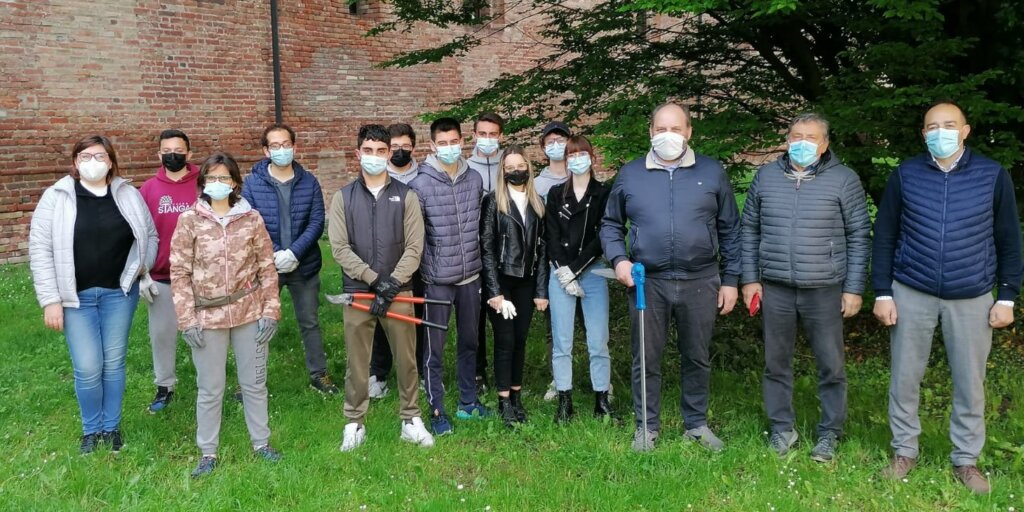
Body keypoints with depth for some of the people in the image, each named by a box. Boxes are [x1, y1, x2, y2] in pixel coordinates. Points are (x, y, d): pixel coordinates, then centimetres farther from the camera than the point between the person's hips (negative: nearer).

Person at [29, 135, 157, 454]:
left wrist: (143, 265, -4)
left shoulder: (128, 195, 3)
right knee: (87, 368, 0)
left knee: (114, 362, 10)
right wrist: (50, 299, -9)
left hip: (119, 292, 2)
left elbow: (149, 236, 14)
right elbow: (40, 249, -5)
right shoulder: (56, 197, -4)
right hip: (77, 296, -1)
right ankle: (91, 429, 22)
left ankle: (112, 427, 27)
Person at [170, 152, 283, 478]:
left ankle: (261, 442, 28)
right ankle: (208, 453, 23)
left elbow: (267, 268, 1)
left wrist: (270, 311, -4)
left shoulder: (252, 218, -1)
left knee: (255, 382, 12)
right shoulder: (189, 221, -3)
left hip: (250, 313, 1)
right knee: (210, 388, 9)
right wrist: (187, 319, -8)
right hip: (208, 316, -1)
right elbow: (180, 273, -3)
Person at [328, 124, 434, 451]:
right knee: (357, 362, 8)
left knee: (406, 359, 8)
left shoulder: (406, 196, 3)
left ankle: (411, 420, 24)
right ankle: (354, 423, 23)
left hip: (399, 291, 0)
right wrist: (375, 279, -13)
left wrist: (392, 284, -13)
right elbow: (339, 248, -4)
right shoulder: (343, 198, 4)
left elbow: (414, 247, -2)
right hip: (358, 292, 0)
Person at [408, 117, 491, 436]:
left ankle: (468, 401, 32)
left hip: (470, 276, 5)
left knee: (469, 341, 16)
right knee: (435, 347, 4)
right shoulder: (420, 185, -11)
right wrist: (425, 269, -9)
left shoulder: (475, 180, 3)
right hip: (437, 280, -5)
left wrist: (476, 261, 13)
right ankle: (437, 410, 17)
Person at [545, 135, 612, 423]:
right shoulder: (556, 194, 9)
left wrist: (574, 268, -9)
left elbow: (601, 237, -4)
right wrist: (564, 273, -8)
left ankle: (602, 399, 10)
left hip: (593, 272, -1)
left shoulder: (604, 194, 3)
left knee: (598, 341, -2)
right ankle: (564, 401, 10)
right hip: (560, 274, 2)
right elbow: (552, 237, 3)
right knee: (561, 341, 2)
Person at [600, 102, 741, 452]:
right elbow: (611, 225, 12)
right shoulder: (630, 175, 5)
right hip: (647, 283, 0)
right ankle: (646, 426, 22)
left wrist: (730, 280, 4)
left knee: (697, 358, 12)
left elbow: (729, 231, 8)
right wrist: (618, 259, -6)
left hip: (700, 283, 0)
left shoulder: (712, 173, 5)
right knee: (646, 359, 7)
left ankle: (697, 424, 29)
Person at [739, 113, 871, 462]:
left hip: (825, 290, -2)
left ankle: (829, 433, 22)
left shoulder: (843, 179, -1)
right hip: (775, 289, 2)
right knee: (776, 364, 10)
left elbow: (859, 236, 1)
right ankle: (782, 428, 25)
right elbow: (750, 230, 10)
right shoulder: (766, 176, 6)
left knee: (831, 367, 6)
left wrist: (854, 288, -3)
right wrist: (750, 278, 5)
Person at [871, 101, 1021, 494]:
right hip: (912, 294, 0)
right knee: (905, 378, 8)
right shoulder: (905, 175, -2)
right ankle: (904, 451, 25)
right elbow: (884, 236, 1)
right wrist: (882, 292, -3)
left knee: (970, 382, 9)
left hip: (973, 298, 0)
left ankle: (966, 460, 25)